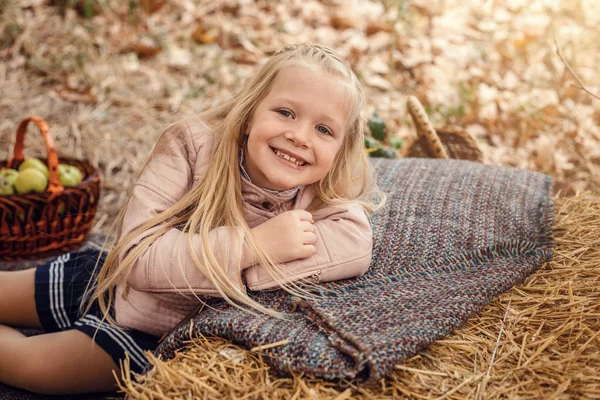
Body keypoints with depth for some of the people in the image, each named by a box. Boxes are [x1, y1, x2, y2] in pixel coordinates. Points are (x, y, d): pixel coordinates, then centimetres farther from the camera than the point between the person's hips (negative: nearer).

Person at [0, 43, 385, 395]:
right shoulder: (191, 145, -25)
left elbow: (357, 244, -43)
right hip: (102, 277, 1)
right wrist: (251, 244, -42)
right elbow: (137, 252, -31)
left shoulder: (318, 197, -21)